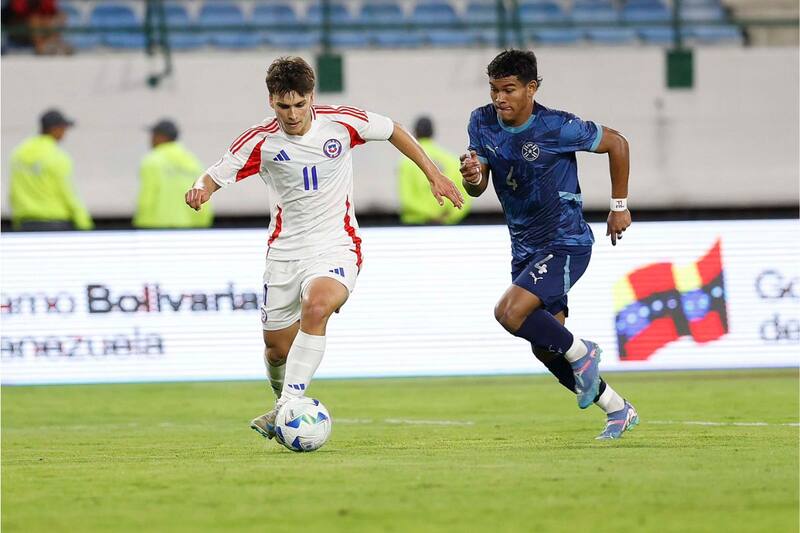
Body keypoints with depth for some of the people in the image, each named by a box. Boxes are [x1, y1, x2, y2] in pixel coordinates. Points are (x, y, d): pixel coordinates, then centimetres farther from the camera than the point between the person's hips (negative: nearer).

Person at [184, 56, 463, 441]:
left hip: (335, 247, -2)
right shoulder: (261, 141, -8)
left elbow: (393, 131, 9)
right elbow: (216, 175, -1)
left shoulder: (340, 122, -8)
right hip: (285, 249, 2)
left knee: (315, 308, -32)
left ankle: (288, 406, -31)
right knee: (277, 348, 6)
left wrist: (434, 175, 11)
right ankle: (285, 404, 40)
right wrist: (201, 189, -26)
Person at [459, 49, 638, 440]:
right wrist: (472, 177, -26)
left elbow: (616, 144, -5)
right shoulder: (482, 123, -4)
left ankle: (581, 353, -2)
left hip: (565, 243, -7)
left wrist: (619, 206, 0)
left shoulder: (557, 128, -20)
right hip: (524, 247, 7)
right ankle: (618, 410, 25)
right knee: (545, 349, 9)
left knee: (510, 313, -26)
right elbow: (477, 188, -2)